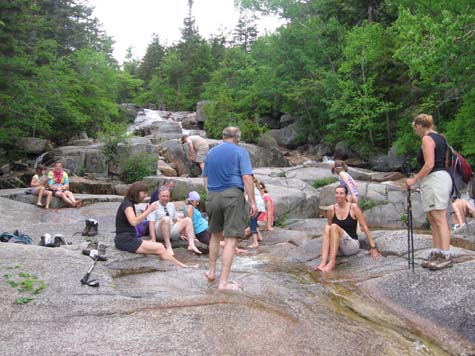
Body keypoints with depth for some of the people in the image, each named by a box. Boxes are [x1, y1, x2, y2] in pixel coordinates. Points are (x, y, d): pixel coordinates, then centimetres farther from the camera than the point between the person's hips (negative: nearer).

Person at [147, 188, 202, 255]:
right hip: (160, 232, -6)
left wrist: (181, 234, 17)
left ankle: (191, 245, -24)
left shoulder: (171, 205, 16)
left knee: (188, 220, -9)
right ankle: (168, 246, -38)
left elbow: (176, 220, 22)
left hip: (172, 232, 6)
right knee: (166, 219, -34)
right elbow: (151, 223, -12)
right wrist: (153, 239, -21)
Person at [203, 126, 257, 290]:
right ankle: (223, 282, -5)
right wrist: (252, 202, -8)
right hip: (233, 195, -5)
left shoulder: (211, 152, 15)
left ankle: (211, 272, 32)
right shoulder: (240, 152, 0)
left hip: (213, 196, 6)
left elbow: (205, 177, 17)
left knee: (215, 235, 23)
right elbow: (247, 177, -10)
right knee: (231, 240, -4)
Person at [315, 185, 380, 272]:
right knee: (327, 228, -26)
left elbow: (365, 228, -6)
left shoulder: (353, 207, -8)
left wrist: (373, 247, -8)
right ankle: (323, 262, -37)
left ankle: (332, 262, -32)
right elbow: (328, 230, 14)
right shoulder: (331, 209, 1)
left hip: (353, 244, -3)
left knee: (334, 227, -28)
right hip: (338, 247, 3)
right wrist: (326, 248, 14)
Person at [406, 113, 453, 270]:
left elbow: (429, 164, -19)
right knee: (434, 220, 10)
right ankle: (436, 254, 11)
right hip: (443, 176, 10)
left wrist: (414, 180, -12)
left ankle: (445, 256, -9)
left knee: (439, 220, -10)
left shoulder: (427, 139, -10)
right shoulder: (441, 137, 19)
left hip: (434, 180, -10)